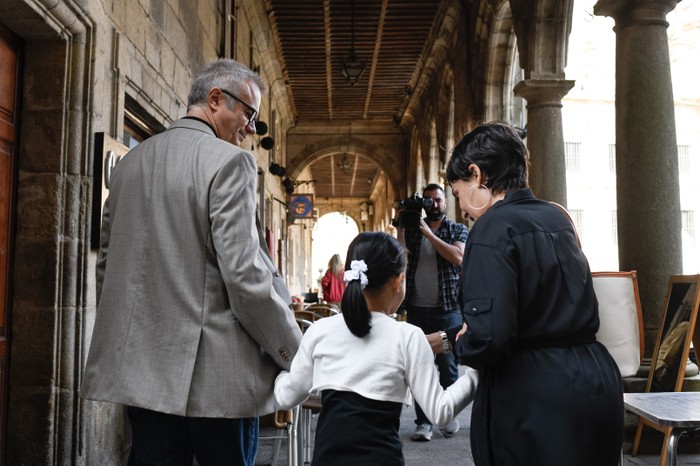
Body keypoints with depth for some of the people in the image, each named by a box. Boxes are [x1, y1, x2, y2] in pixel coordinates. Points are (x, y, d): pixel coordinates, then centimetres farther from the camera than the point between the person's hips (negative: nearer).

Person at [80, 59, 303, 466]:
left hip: (141, 368, 7)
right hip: (215, 373, -6)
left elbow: (108, 262, 15)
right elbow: (245, 274, -17)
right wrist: (297, 357, -8)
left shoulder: (130, 162, 11)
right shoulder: (229, 161, -11)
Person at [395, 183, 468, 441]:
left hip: (447, 308, -2)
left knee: (447, 365, 1)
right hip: (417, 309, 2)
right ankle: (423, 421, 7)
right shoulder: (412, 229, 11)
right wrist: (400, 227, -10)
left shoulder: (458, 230, 6)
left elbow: (458, 257, -13)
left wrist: (429, 233, -13)